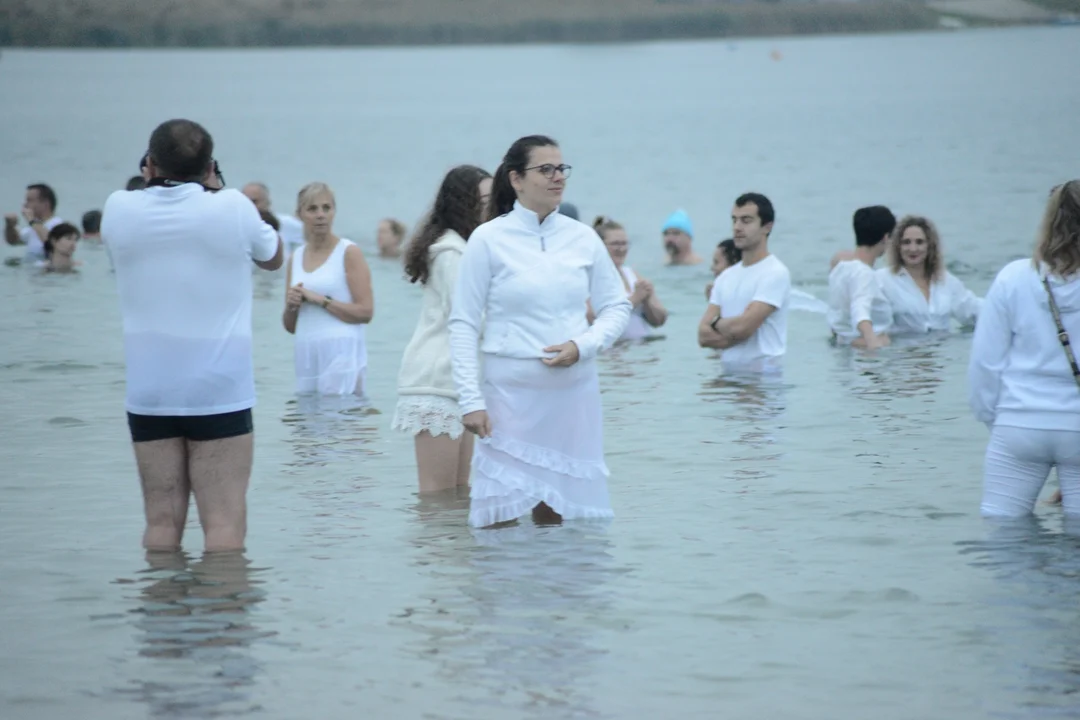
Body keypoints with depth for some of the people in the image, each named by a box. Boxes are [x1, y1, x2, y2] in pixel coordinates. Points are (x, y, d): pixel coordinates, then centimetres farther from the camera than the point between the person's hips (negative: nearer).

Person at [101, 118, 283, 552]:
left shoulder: (119, 209, -2)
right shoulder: (233, 208, -8)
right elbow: (273, 257, 13)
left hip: (149, 391, 3)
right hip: (219, 390, -3)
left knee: (161, 522, 7)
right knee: (224, 523, -2)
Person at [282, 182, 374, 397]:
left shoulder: (349, 253, -1)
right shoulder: (296, 257, 15)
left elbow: (365, 312, -11)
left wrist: (319, 299, -12)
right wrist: (291, 305, -3)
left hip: (341, 353, -6)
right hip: (307, 355, 6)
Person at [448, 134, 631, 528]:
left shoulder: (583, 238, 6)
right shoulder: (488, 240, -3)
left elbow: (617, 307, 12)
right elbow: (463, 325, -3)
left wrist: (583, 345, -8)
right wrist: (471, 401, -10)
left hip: (574, 393, 3)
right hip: (512, 394, -3)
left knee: (552, 513, 8)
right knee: (500, 518, -6)